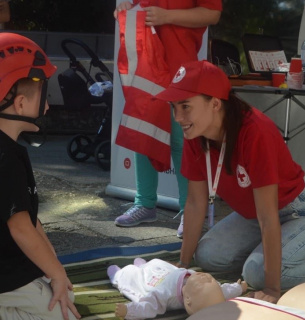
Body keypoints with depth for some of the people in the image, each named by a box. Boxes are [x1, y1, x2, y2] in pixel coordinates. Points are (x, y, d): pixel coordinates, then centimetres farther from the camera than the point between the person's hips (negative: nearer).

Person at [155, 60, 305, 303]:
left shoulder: (255, 132, -35)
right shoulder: (195, 135, -14)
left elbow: (268, 216, -34)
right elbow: (196, 202, -5)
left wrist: (272, 288, -32)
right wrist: (183, 263, -3)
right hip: (251, 216, 7)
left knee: (257, 272, -25)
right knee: (207, 256, -9)